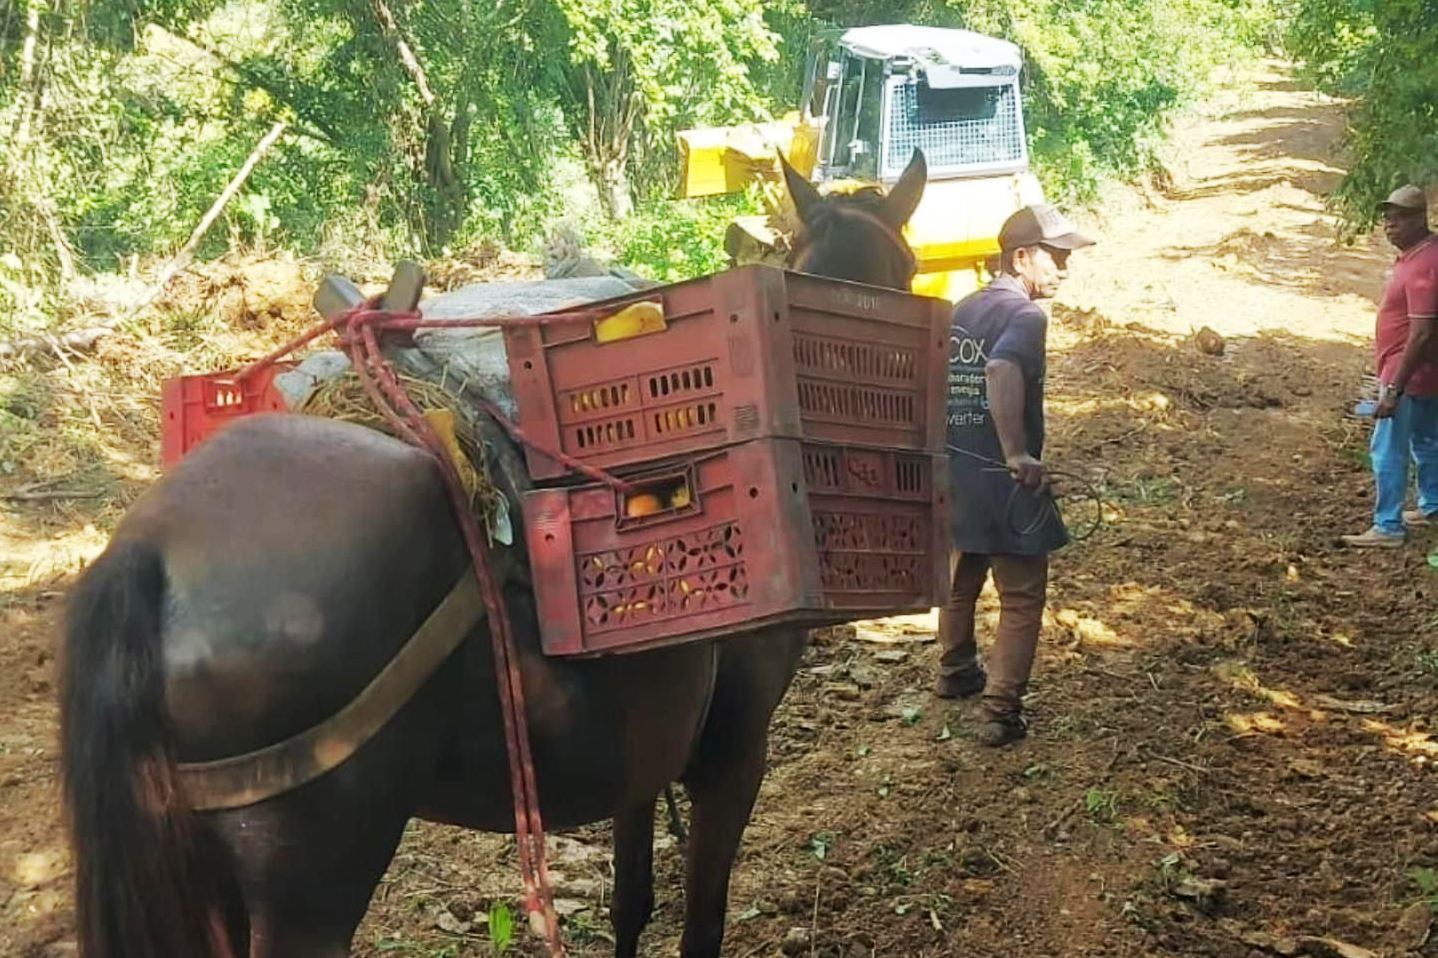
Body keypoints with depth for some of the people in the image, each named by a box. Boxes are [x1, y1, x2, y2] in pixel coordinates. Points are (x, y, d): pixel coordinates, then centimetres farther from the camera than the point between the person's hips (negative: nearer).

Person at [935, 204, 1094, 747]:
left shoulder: (960, 311, 10)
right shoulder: (1026, 315, -16)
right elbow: (1002, 371, -36)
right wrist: (1019, 455, -34)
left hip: (955, 474, 8)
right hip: (1003, 484, -8)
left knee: (962, 578, 27)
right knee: (1021, 600, 4)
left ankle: (955, 672, 45)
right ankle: (1001, 714, 3)